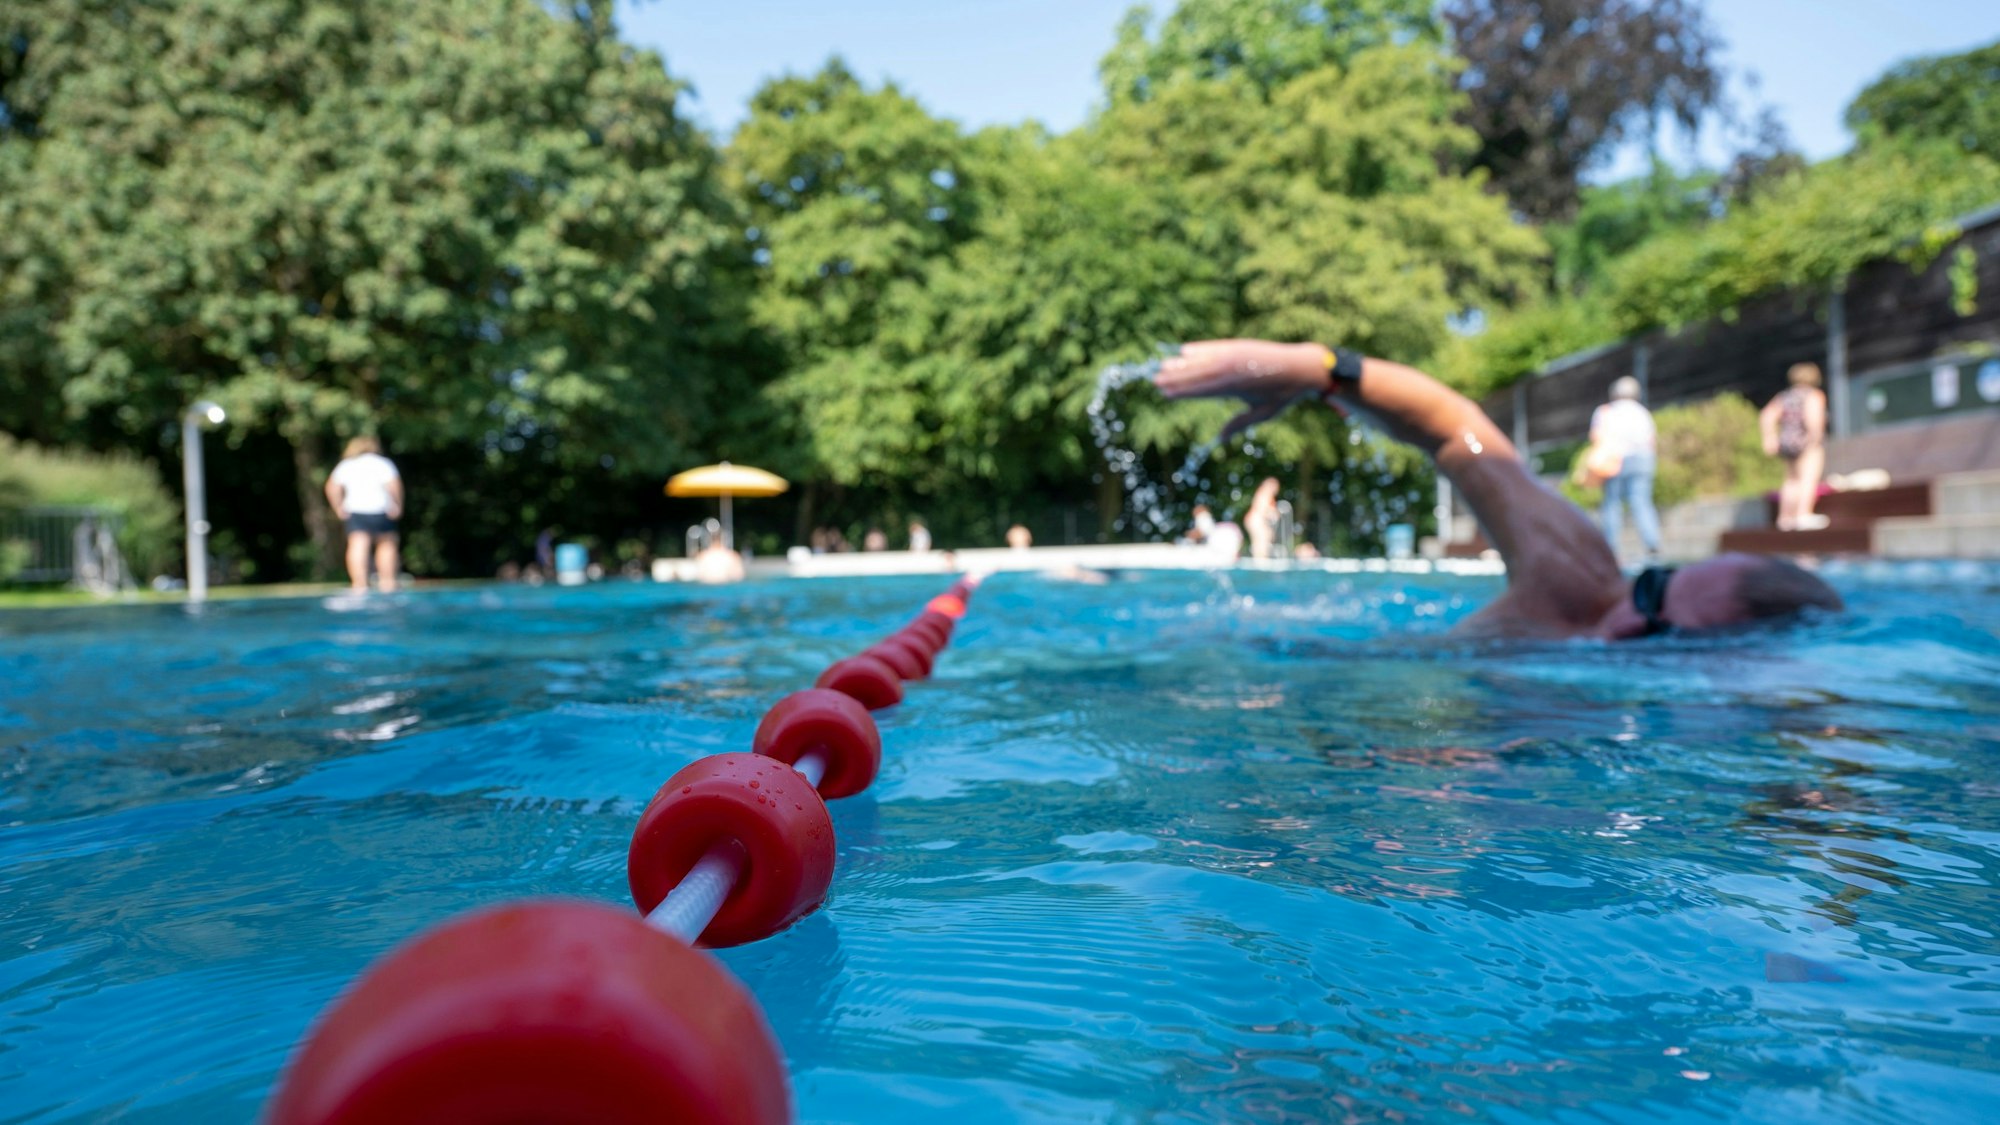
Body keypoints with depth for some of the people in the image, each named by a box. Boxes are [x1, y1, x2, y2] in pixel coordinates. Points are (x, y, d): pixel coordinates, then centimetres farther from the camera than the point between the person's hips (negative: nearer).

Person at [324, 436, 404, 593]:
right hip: (380, 511, -1)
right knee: (387, 543, 15)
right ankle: (388, 583, 12)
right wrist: (397, 506, -6)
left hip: (355, 512, 1)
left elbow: (332, 488, 1)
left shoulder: (345, 465, 14)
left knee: (357, 547, -7)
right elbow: (394, 485, -11)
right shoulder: (383, 463, 6)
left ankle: (360, 585, -20)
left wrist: (339, 508, 4)